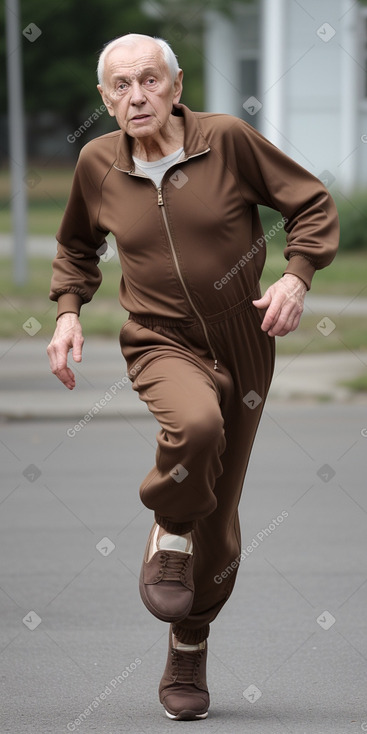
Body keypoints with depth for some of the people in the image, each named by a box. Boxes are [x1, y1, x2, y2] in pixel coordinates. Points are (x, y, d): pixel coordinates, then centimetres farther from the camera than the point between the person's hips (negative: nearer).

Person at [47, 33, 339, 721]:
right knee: (194, 421, -38)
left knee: (218, 519, 9)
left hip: (243, 348, 1)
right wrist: (68, 312, 4)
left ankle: (188, 651, 31)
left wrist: (297, 277, -15)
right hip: (162, 343, -1)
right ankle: (170, 534, -8)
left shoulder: (227, 139, -10)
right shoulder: (98, 163, -2)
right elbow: (76, 245, 18)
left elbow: (312, 204, 0)